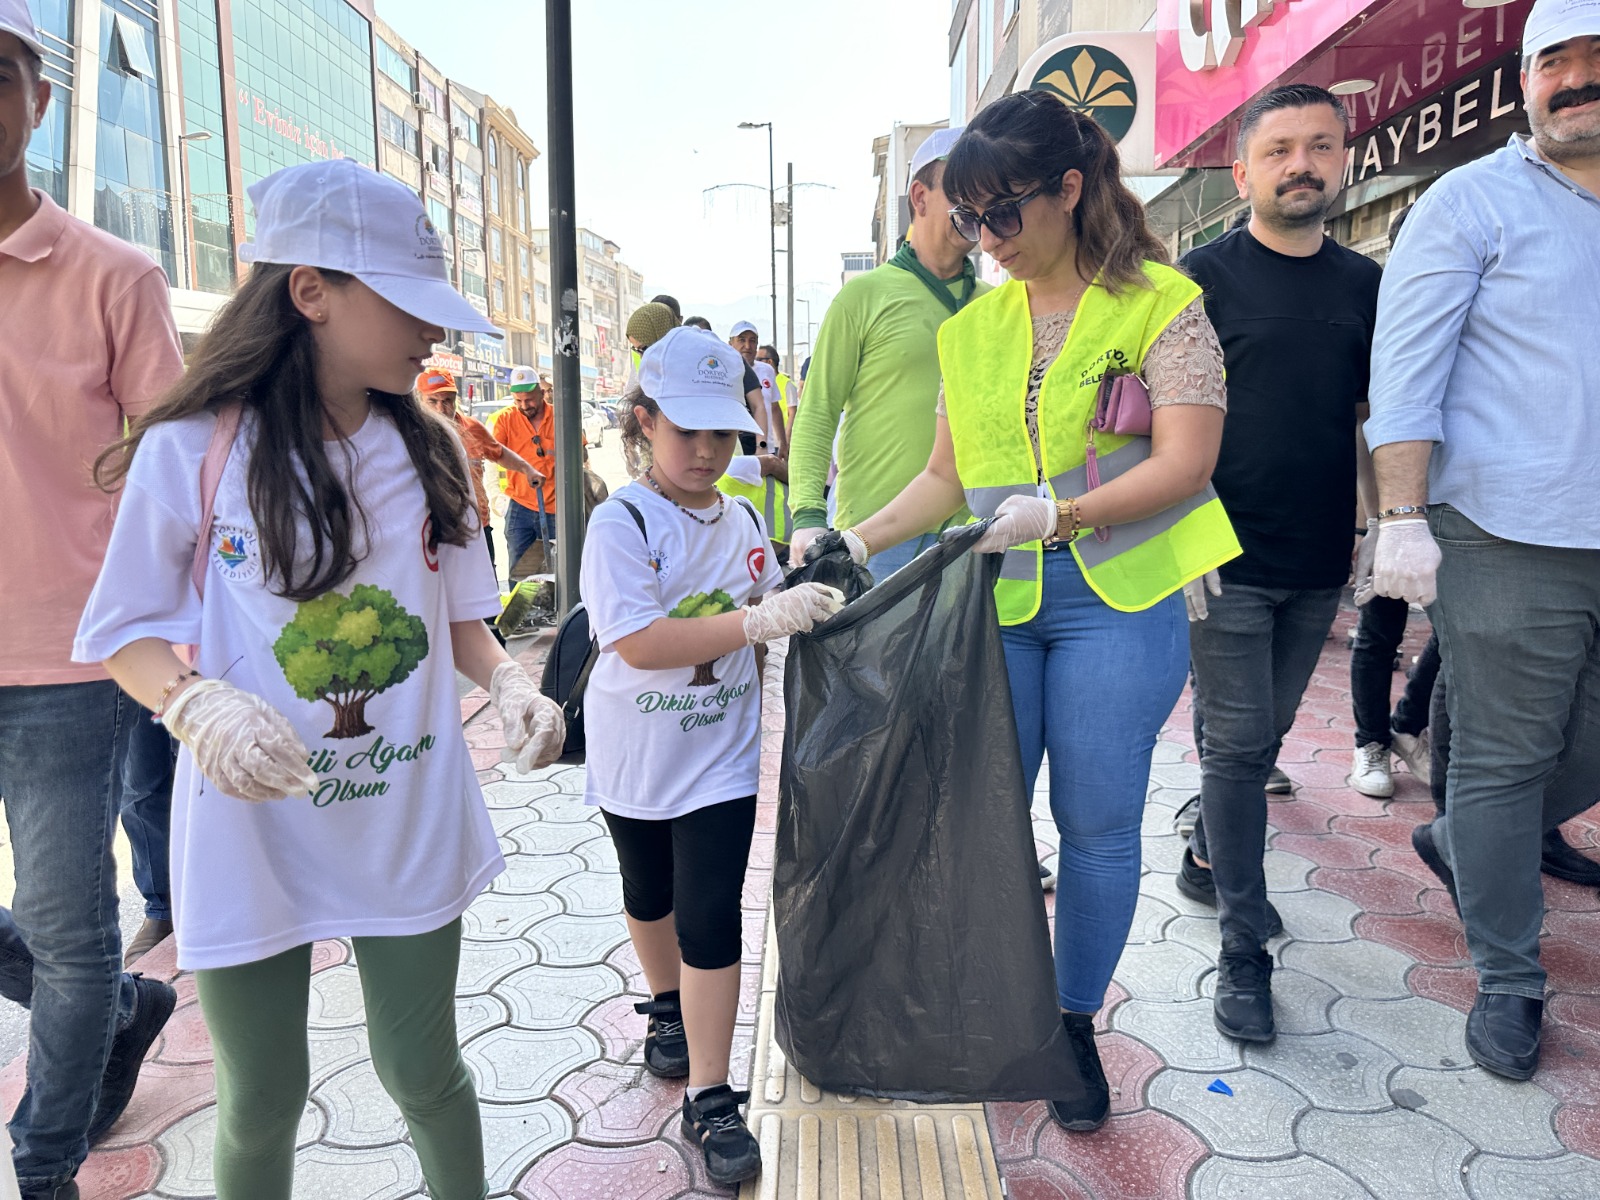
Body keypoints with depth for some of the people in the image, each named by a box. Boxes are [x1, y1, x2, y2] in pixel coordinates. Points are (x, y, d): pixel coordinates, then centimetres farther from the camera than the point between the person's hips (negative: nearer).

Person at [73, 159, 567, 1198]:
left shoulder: (429, 452, 2)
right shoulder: (191, 451, -11)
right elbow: (124, 632, -4)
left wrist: (509, 680, -11)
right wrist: (197, 703, -24)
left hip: (410, 822, 3)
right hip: (253, 830, -2)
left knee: (424, 1073, 16)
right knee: (262, 1103, 14)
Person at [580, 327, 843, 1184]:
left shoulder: (745, 521, -2)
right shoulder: (620, 523, -18)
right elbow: (637, 642, -31)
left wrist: (804, 597, -5)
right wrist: (760, 621, -37)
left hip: (720, 754, 2)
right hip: (634, 756, -1)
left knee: (711, 917, -2)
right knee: (649, 895, 21)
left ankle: (709, 1099, 11)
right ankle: (667, 1008, 49)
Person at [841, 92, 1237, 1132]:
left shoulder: (1161, 305, -1)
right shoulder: (973, 329, 13)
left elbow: (1184, 465, -10)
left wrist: (1059, 512, -22)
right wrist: (859, 540, 0)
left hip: (1117, 599, -3)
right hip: (994, 599, 4)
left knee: (1097, 822, 5)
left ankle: (1076, 1025, 26)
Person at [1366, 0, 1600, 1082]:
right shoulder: (1472, 203, -2)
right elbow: (1405, 372, -9)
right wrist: (1404, 519, -17)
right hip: (1508, 544, -5)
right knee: (1503, 760, 2)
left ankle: (1458, 842, 41)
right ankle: (1508, 982, 18)